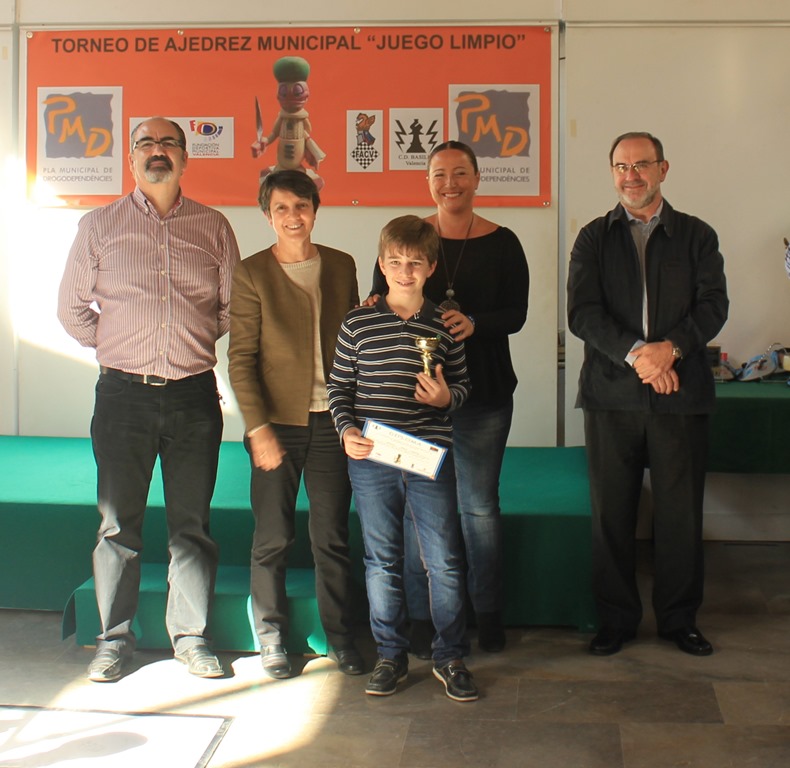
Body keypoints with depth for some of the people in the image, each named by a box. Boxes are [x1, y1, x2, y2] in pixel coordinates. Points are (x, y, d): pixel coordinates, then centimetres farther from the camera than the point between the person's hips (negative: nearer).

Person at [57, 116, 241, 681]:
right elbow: (73, 307, 11)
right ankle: (115, 639, 17)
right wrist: (117, 348, 10)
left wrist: (193, 344, 9)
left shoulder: (214, 227, 6)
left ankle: (191, 636, 18)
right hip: (123, 393, 0)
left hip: (194, 395, 1)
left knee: (192, 523, 6)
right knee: (118, 523, 4)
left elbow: (232, 308, 13)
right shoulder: (100, 226, 5)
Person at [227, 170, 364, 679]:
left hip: (330, 421, 2)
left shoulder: (341, 266, 8)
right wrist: (258, 428, -12)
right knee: (273, 540, 5)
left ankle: (341, 637, 20)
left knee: (333, 537, 7)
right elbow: (241, 358, -5)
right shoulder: (252, 274, -2)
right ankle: (273, 640, 20)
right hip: (277, 423, -2)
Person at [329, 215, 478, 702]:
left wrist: (446, 396, -10)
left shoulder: (444, 324, 3)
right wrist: (347, 430, -9)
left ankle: (450, 657, 17)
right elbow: (339, 386, 6)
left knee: (445, 562, 2)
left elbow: (463, 385, 12)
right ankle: (391, 656, 23)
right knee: (383, 562, 10)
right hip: (371, 460, 0)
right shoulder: (358, 324, 2)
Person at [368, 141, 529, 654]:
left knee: (480, 506, 6)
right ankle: (422, 617, 13)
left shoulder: (502, 243, 4)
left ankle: (488, 614, 19)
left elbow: (517, 314, -3)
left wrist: (474, 323, -22)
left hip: (484, 394, 0)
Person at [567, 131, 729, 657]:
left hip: (681, 395, 0)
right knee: (612, 514, 5)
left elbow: (714, 305, -1)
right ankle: (617, 619, 19)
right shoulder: (595, 238, 9)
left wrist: (670, 347, -18)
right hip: (612, 395, 0)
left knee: (681, 513, 5)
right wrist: (635, 353, -17)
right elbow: (582, 313, -3)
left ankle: (680, 619, 20)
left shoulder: (697, 236, 9)